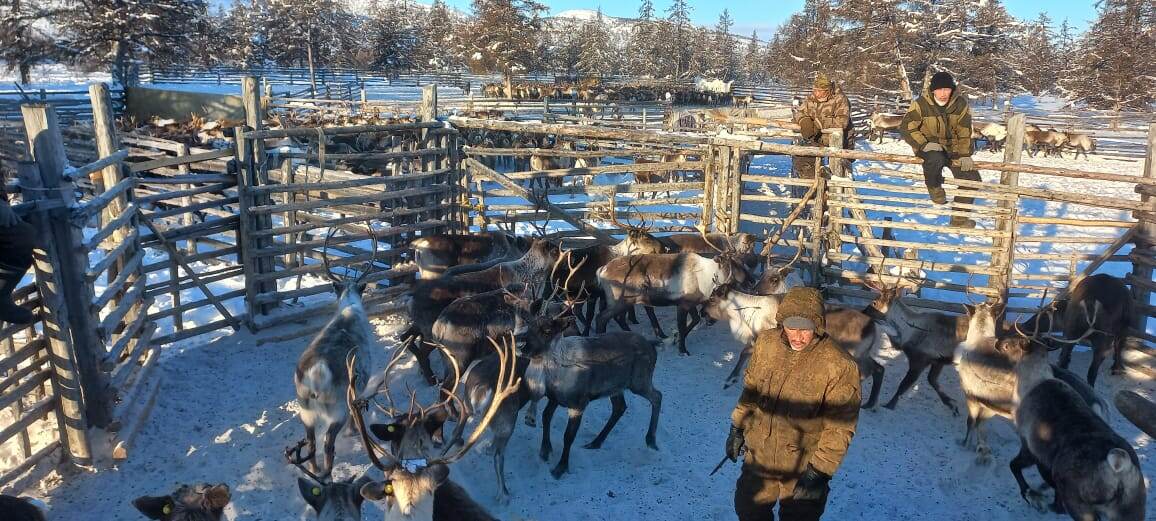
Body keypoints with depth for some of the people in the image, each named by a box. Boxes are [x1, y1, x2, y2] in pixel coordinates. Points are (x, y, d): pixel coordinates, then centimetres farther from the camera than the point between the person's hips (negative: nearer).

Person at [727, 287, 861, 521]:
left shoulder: (839, 366, -25)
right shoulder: (766, 343, -10)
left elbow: (839, 427, -19)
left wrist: (819, 472, -18)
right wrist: (738, 428, 9)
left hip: (803, 469, -4)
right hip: (758, 458, 4)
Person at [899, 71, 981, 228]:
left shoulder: (960, 103, -7)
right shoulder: (921, 104, -17)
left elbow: (964, 132, -1)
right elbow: (905, 128, -17)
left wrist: (965, 155, -9)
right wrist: (924, 144, -27)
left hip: (953, 147, 4)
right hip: (930, 145, -4)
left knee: (972, 179, -8)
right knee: (935, 159, -40)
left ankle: (959, 217, 10)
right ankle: (935, 187, -6)